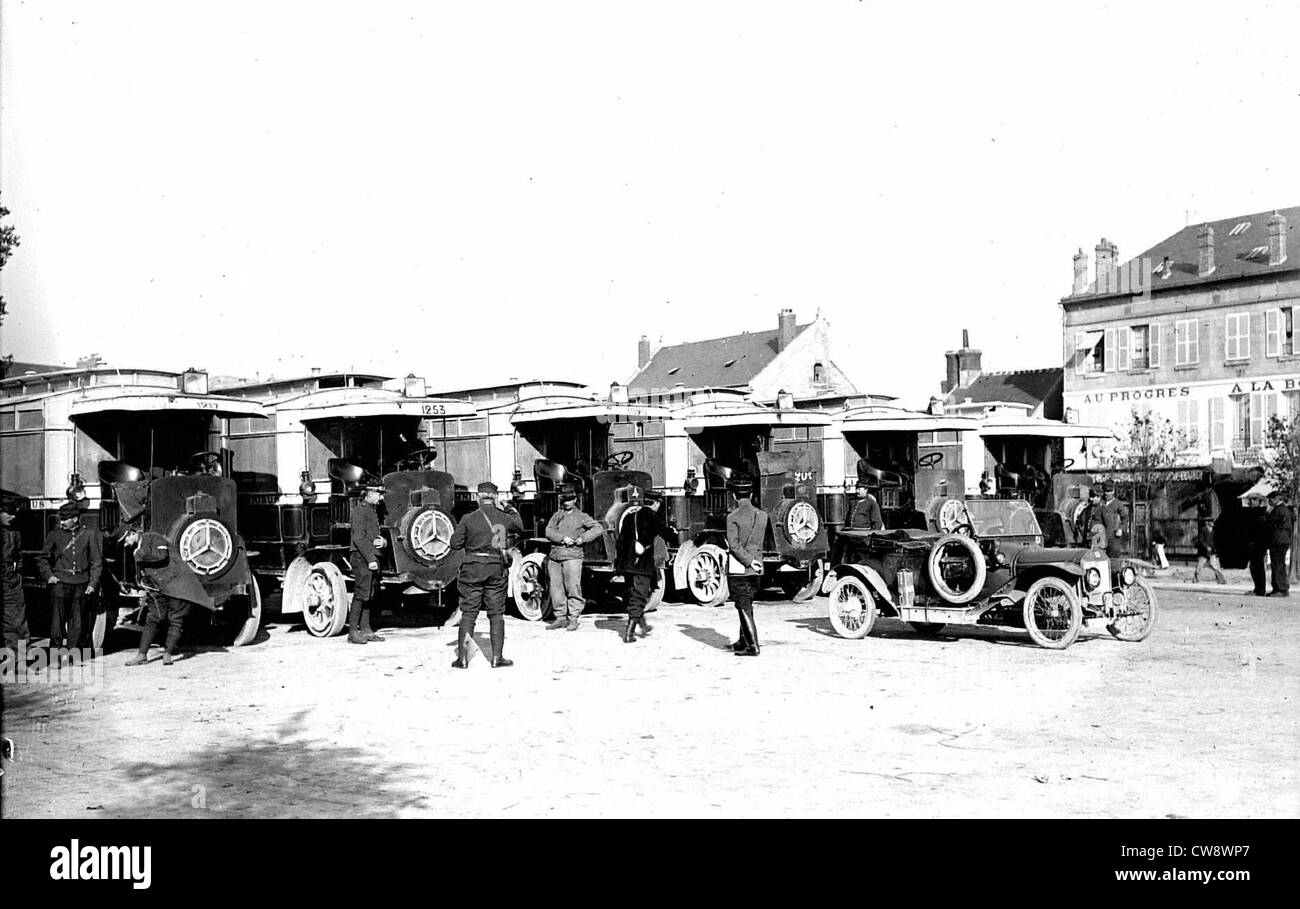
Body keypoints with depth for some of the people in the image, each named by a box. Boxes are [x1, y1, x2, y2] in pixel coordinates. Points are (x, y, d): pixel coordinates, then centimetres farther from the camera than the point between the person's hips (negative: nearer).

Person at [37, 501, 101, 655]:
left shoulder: (89, 534, 4)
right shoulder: (54, 535, 3)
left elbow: (96, 561, 8)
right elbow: (42, 558, 12)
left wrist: (93, 583, 1)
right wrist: (48, 576, -2)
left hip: (81, 584, 1)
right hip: (60, 582, -1)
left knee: (76, 624, 6)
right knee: (57, 621, -6)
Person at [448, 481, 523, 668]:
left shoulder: (468, 519, -6)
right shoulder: (504, 518, 0)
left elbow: (455, 543, -2)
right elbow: (520, 527, 21)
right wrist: (509, 511, 32)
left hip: (472, 569, -1)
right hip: (496, 569, 1)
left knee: (468, 614, 6)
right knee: (496, 614, 9)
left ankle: (462, 658, 4)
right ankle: (497, 658, 8)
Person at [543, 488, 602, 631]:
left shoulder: (581, 517, 6)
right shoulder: (557, 515, 16)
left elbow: (598, 529, -2)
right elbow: (549, 531, 2)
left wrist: (582, 539, -11)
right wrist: (563, 538, -12)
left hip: (572, 556, -4)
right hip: (554, 557, 4)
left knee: (573, 587, -9)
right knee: (555, 588, 6)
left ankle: (573, 619, -3)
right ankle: (560, 617, 16)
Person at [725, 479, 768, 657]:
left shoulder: (733, 517, -12)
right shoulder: (762, 516, 3)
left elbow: (734, 545, -18)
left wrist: (749, 561, -13)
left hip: (738, 568, -6)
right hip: (756, 568, 6)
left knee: (744, 607, -2)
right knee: (747, 605, 18)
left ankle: (753, 646, -5)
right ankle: (743, 641, 28)